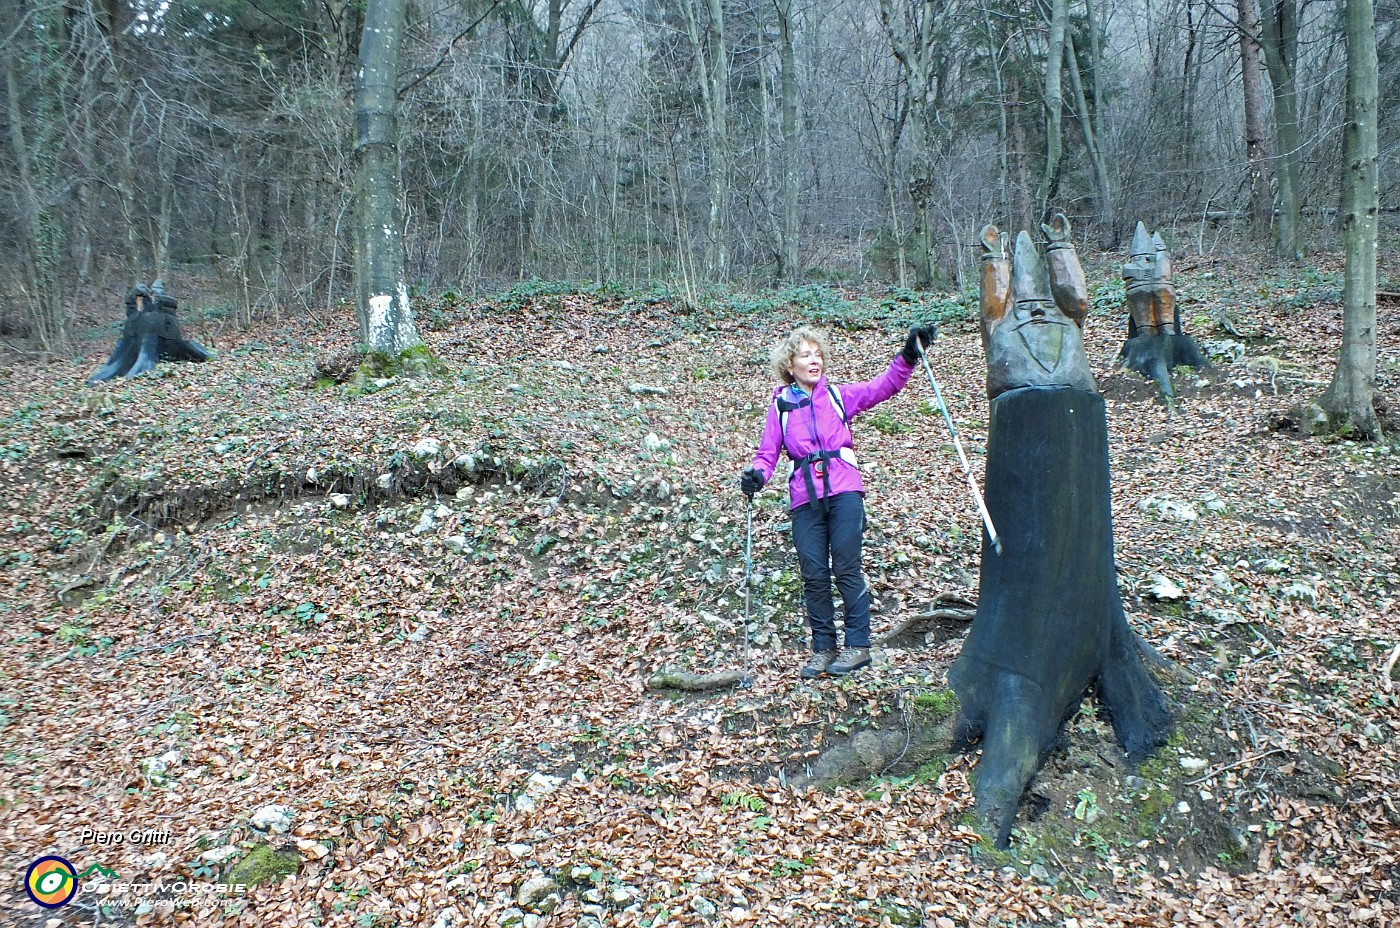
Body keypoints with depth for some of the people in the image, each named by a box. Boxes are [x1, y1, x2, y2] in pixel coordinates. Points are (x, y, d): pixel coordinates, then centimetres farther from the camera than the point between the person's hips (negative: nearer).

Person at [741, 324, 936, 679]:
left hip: (843, 491, -1)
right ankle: (823, 648, 13)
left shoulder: (838, 395, 10)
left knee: (847, 569, -3)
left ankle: (858, 645, 6)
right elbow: (768, 452, 6)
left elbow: (883, 386, 2)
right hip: (805, 498, 1)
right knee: (813, 575, 2)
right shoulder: (780, 405, 9)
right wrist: (757, 474, -15)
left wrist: (908, 356, -12)